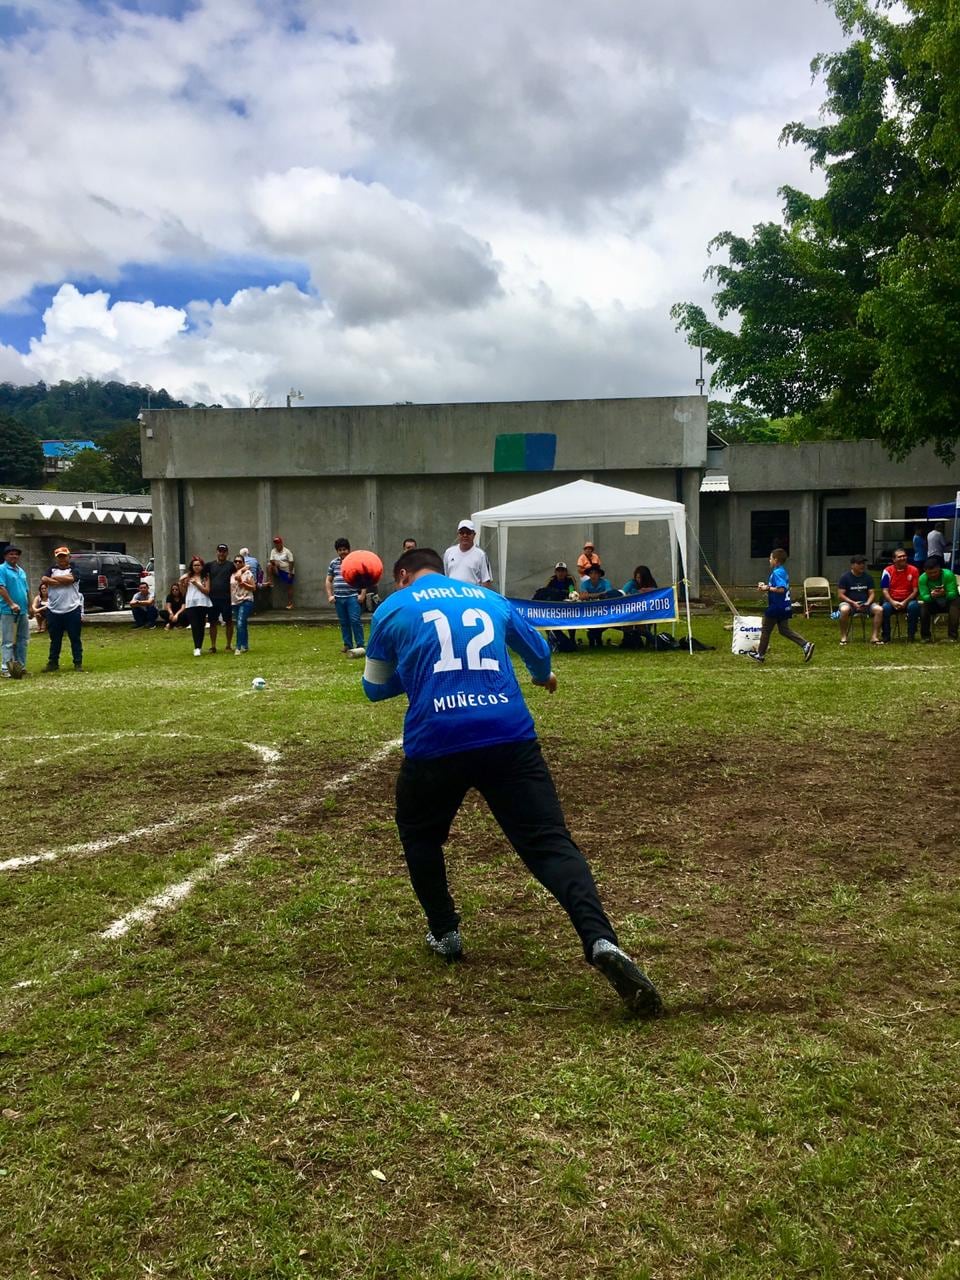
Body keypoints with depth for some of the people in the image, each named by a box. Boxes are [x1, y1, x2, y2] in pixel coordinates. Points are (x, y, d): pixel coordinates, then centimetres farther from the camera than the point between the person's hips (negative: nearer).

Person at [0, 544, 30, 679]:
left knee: (22, 640, 12)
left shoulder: (21, 571, 18)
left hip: (23, 611, 8)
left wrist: (30, 607, 19)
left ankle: (21, 666, 19)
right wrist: (12, 604, -23)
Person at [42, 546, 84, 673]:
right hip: (53, 611, 3)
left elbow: (70, 579, -18)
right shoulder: (51, 569, 11)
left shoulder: (74, 570, 4)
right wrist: (62, 581, -14)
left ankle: (78, 663, 8)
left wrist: (54, 578, -5)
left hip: (72, 610, -2)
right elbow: (44, 579, -8)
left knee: (75, 638, 3)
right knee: (55, 639, 11)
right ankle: (53, 663, 18)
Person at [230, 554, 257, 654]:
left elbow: (254, 588, -3)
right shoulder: (232, 574, 12)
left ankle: (239, 647, -16)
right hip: (235, 602, 6)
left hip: (246, 601, -6)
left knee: (240, 624, -17)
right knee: (241, 625, 11)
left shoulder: (248, 573, -1)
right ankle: (245, 646, 20)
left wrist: (242, 583, -13)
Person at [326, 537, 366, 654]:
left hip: (353, 597, -4)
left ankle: (360, 646, -7)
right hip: (339, 598, 4)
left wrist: (363, 594, -8)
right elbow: (329, 580, 16)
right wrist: (330, 595, 8)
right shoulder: (333, 563, 11)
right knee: (344, 623, 8)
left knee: (355, 621, -11)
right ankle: (348, 645, 16)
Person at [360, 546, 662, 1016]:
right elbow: (538, 651, 37)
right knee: (549, 842, -4)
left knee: (420, 834, 27)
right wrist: (543, 676, 60)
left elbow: (375, 687, 23)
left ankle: (444, 933, 29)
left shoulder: (393, 608, 14)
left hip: (435, 742, -1)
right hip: (511, 736, 2)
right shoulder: (488, 599, 22)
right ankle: (602, 943, -22)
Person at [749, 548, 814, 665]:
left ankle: (760, 655, 15)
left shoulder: (777, 573, -20)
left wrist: (767, 588, -20)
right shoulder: (783, 572, 11)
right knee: (784, 630, 14)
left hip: (776, 607, -9)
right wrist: (765, 586, 12)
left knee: (765, 630, 5)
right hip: (784, 606, 9)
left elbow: (781, 589, -31)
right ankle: (806, 645, 3)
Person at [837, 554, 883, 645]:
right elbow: (841, 594, -7)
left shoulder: (868, 577, 8)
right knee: (844, 610, -38)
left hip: (865, 603, 3)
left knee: (879, 610, -25)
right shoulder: (845, 577, -3)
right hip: (849, 602, -3)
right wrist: (853, 603, -19)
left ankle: (875, 637, -18)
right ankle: (844, 637, -23)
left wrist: (868, 603, -14)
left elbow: (872, 593, 7)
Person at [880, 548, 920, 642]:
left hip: (908, 600, 0)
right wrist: (893, 602, -20)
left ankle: (911, 635, -18)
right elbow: (884, 590, -3)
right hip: (892, 600, 0)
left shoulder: (913, 570, 1)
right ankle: (886, 637, -18)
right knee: (885, 607, -32)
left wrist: (905, 602, -16)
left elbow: (915, 590, -1)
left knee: (914, 606, -33)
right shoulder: (888, 571, 0)